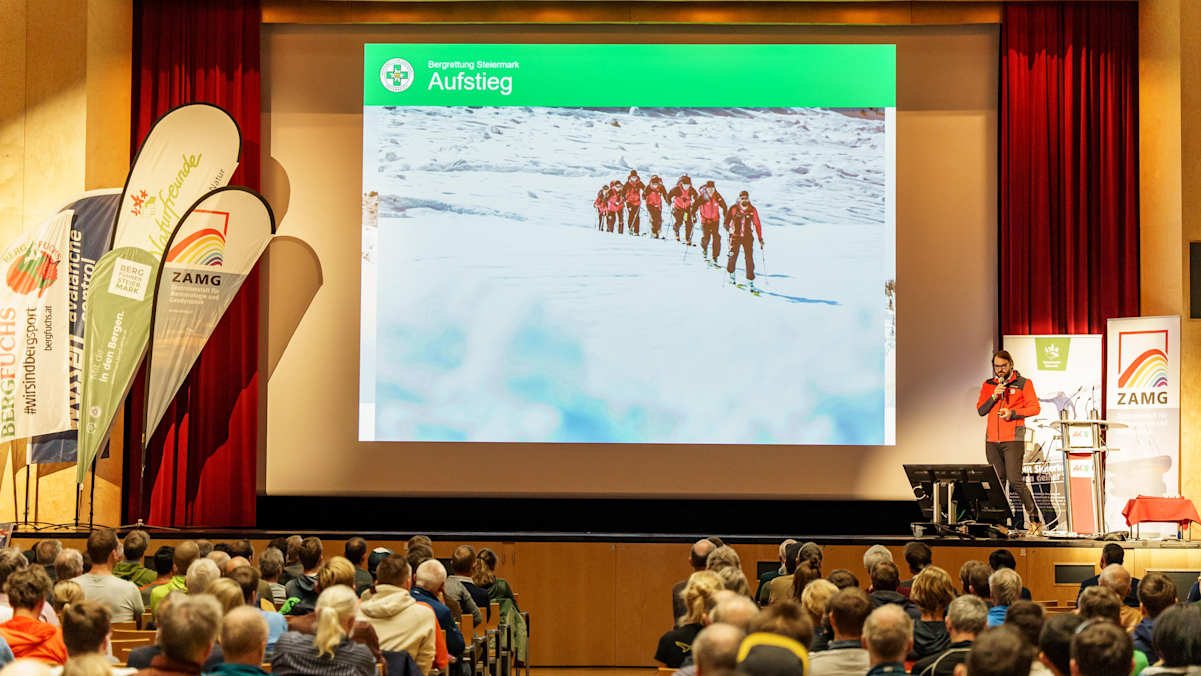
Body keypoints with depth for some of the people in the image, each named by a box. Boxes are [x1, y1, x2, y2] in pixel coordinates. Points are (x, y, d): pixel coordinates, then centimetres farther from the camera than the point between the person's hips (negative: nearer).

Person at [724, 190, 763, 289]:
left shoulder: (752, 210, 3)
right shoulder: (734, 209, -2)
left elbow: (757, 224, 9)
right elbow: (726, 222, 1)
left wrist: (760, 238, 6)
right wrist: (730, 229, -18)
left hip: (748, 237, 1)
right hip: (735, 236, -1)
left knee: (749, 258, -7)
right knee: (733, 256, -8)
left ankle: (750, 280, 0)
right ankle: (731, 273, 20)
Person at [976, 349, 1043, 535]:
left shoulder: (1023, 383, 3)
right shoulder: (988, 385, 14)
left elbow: (1035, 407, -2)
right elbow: (980, 410, 8)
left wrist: (1013, 413, -14)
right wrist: (994, 396, -8)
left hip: (1013, 439, -5)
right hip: (992, 440, 5)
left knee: (1015, 480, -14)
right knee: (998, 481, 5)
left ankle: (1036, 520, -8)